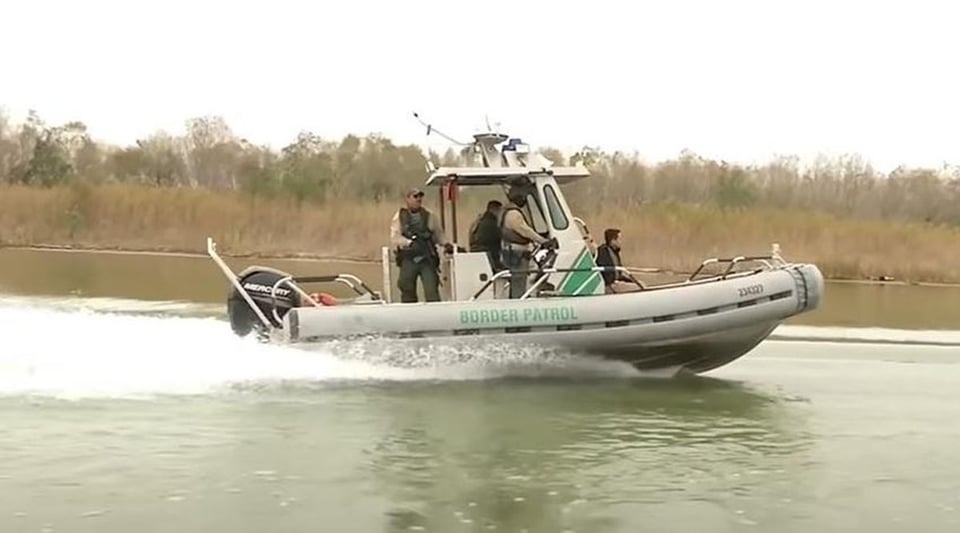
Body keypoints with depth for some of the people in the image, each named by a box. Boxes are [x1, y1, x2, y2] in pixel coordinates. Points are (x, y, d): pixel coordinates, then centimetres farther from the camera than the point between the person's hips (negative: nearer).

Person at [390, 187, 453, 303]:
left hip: (427, 259, 0)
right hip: (408, 259, 0)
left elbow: (439, 233, 18)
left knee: (432, 290, -8)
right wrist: (409, 242, -19)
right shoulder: (400, 216, 5)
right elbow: (394, 237, -5)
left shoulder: (428, 215, 10)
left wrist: (446, 243, 0)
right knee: (407, 290, 4)